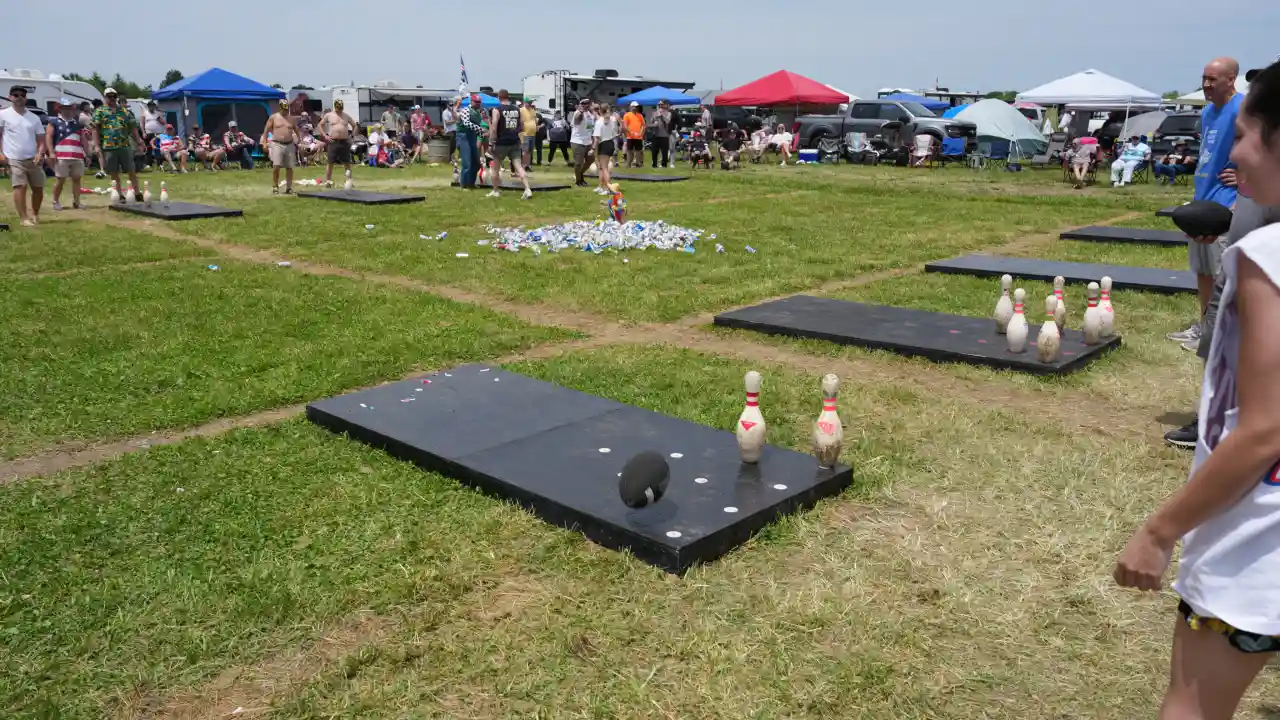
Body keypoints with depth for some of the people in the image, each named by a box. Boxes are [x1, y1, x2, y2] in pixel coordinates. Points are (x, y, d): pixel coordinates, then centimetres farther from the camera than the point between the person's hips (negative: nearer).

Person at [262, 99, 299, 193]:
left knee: (289, 167, 4)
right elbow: (266, 130, 4)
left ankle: (289, 188, 11)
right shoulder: (273, 117, 3)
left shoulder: (291, 119, 12)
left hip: (289, 145, 3)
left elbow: (296, 130, 21)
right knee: (276, 166, -14)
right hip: (277, 144, -3)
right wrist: (264, 143, -3)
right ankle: (275, 187, -1)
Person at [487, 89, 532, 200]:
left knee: (495, 167, 12)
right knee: (519, 166, -1)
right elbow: (522, 126, 14)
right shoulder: (517, 109, 8)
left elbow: (494, 128, -15)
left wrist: (491, 143, -13)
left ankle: (495, 191, 18)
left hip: (501, 142, -4)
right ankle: (527, 190, -16)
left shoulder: (497, 109, -8)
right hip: (515, 142, 4)